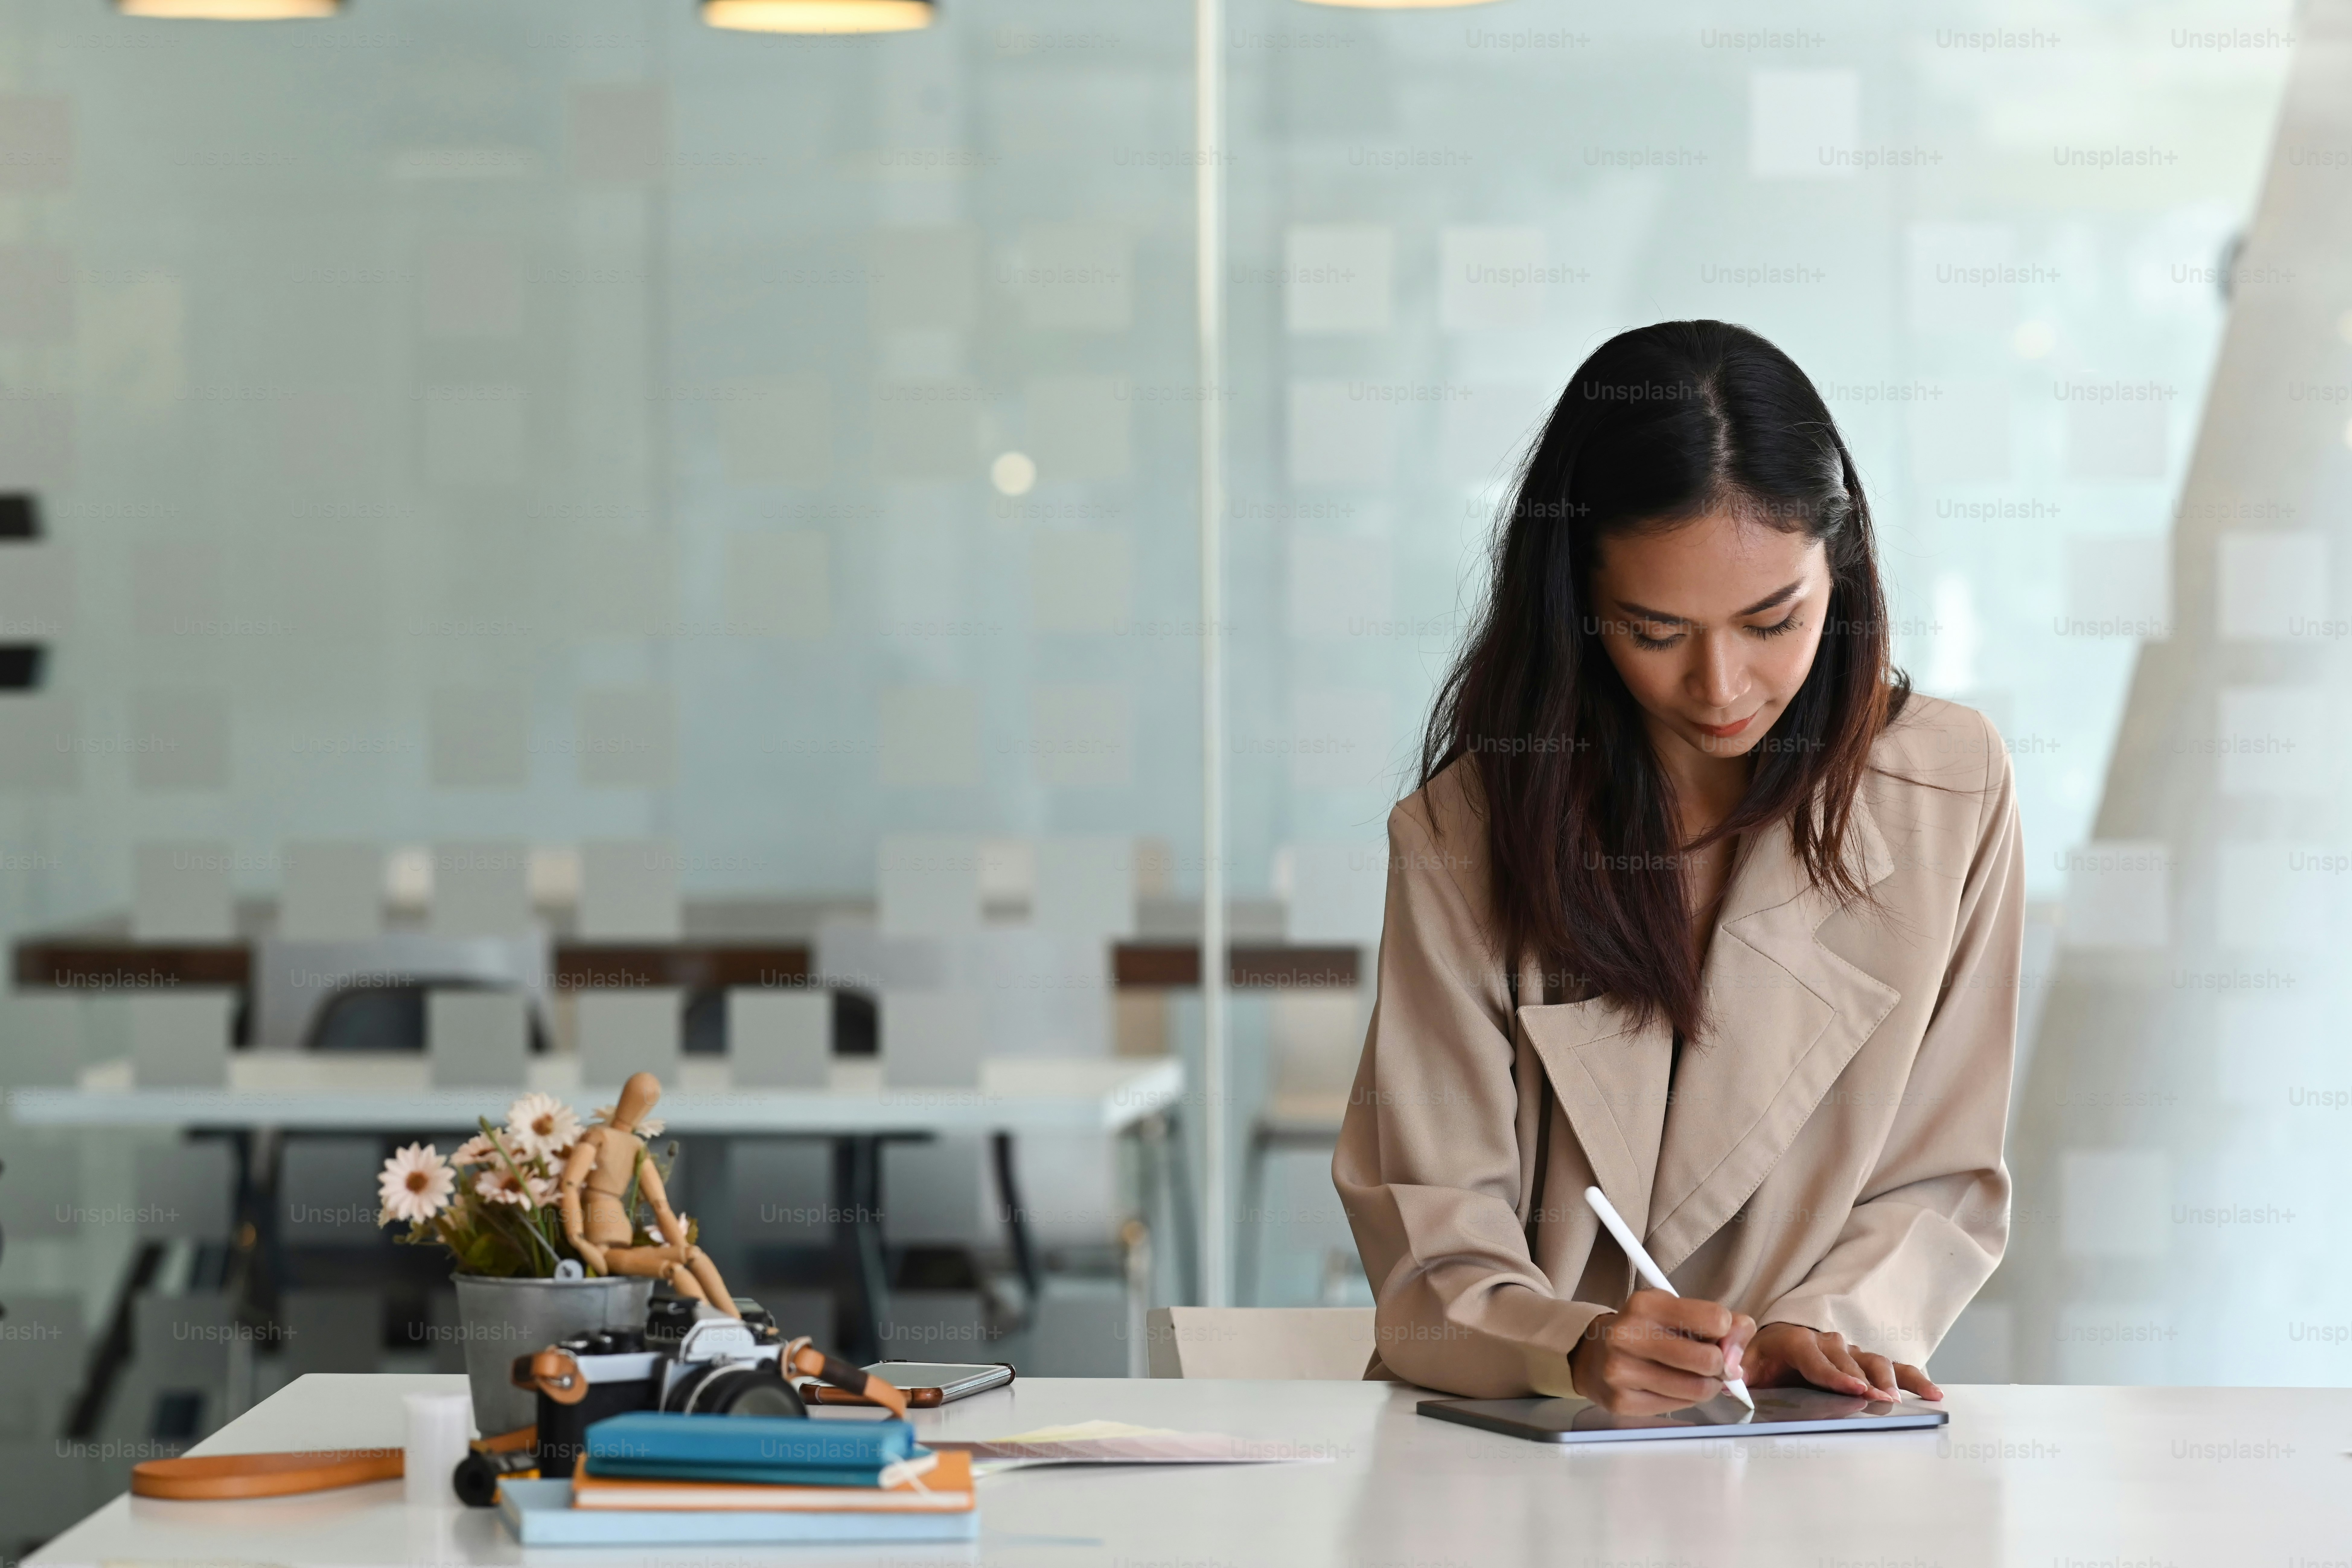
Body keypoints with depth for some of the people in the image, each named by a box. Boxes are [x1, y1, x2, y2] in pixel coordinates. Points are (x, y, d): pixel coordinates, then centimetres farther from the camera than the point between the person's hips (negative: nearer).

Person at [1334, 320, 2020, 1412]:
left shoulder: (1951, 788, 2)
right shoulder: (1468, 833, -3)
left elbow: (1941, 1180, 6)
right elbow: (1433, 1248, -6)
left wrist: (1825, 1325, -14)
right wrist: (1575, 1351, -27)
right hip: (1513, 1443, -2)